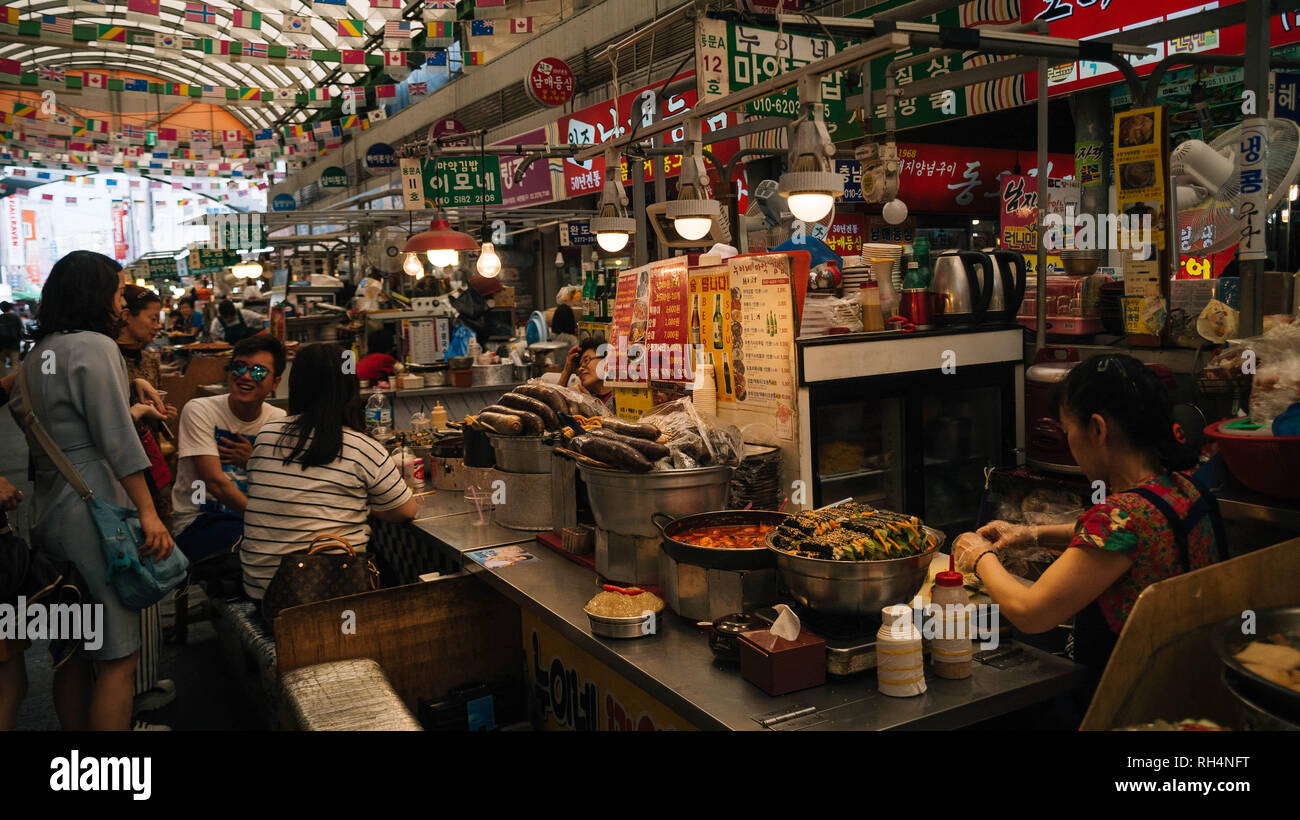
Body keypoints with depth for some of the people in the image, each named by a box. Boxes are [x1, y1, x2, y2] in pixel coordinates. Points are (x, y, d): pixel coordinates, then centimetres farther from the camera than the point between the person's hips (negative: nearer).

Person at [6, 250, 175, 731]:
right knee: (118, 656, -4)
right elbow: (117, 440, -17)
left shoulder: (40, 351, 13)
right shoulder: (95, 346, -12)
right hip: (93, 509, -9)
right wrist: (148, 512, -17)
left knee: (73, 650, 17)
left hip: (48, 508, 9)